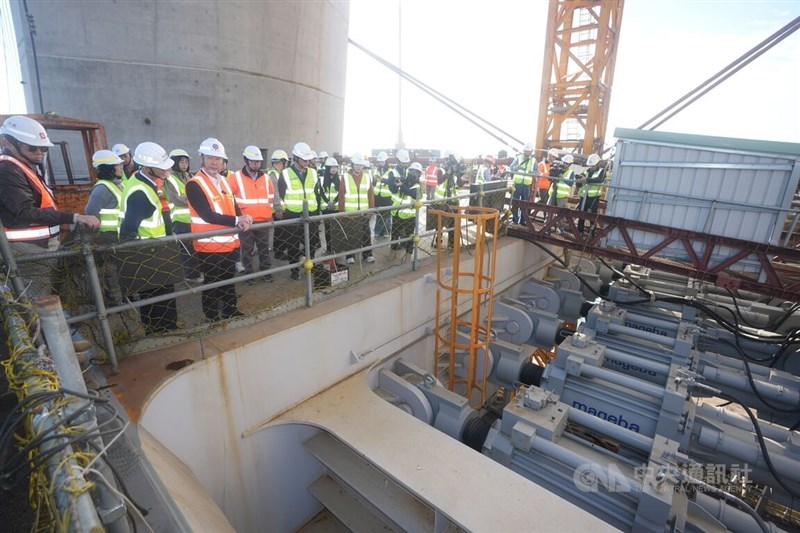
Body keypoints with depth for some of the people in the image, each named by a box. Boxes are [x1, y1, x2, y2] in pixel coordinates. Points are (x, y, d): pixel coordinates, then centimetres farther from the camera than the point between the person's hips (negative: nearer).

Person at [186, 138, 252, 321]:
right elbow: (207, 215, -21)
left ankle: (231, 311, 36)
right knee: (212, 284, 6)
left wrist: (243, 220, -11)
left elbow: (234, 207, 11)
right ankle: (212, 318, 21)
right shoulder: (194, 184, -13)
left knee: (229, 281, 20)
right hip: (209, 245, -7)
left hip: (230, 243, 7)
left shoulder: (224, 181, 11)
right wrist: (237, 220, -20)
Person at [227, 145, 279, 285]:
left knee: (264, 248, 12)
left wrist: (269, 213, 15)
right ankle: (249, 274, 17)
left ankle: (265, 271, 25)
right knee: (247, 250, 4)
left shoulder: (265, 178, 8)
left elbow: (271, 196, 19)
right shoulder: (235, 177, -5)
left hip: (264, 221, 3)